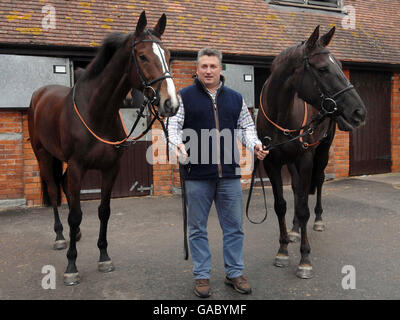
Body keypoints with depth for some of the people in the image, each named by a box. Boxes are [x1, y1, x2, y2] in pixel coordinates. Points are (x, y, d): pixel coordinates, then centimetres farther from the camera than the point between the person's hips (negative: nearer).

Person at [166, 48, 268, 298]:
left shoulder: (235, 98, 12)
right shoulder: (185, 97, 2)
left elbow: (246, 126, 15)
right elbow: (173, 125, -2)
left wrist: (255, 144, -4)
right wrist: (177, 143, -22)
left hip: (230, 174, 3)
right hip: (197, 175, -2)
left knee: (234, 227, 10)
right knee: (198, 229, 8)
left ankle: (235, 272, 26)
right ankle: (202, 275, 23)